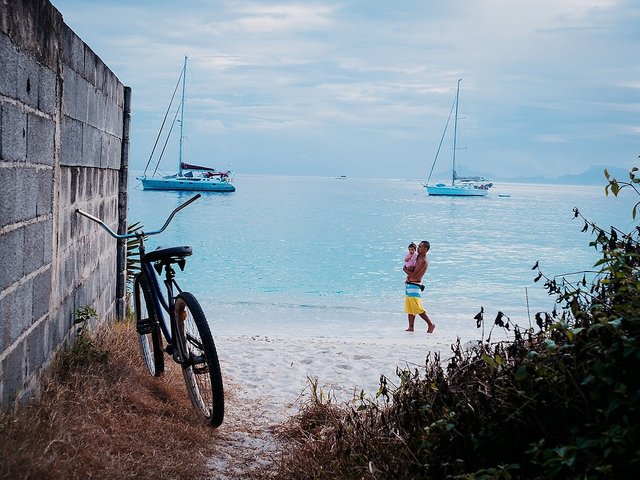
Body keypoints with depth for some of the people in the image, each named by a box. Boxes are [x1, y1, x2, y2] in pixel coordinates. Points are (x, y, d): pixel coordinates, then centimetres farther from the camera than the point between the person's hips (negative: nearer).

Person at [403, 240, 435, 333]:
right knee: (409, 308, 11)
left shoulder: (424, 261, -17)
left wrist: (405, 269, -4)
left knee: (417, 308, -10)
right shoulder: (418, 257, 12)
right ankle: (411, 327, 16)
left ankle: (430, 324, 0)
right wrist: (409, 269, -8)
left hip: (414, 286, -10)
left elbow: (413, 275, -20)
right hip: (408, 284, 10)